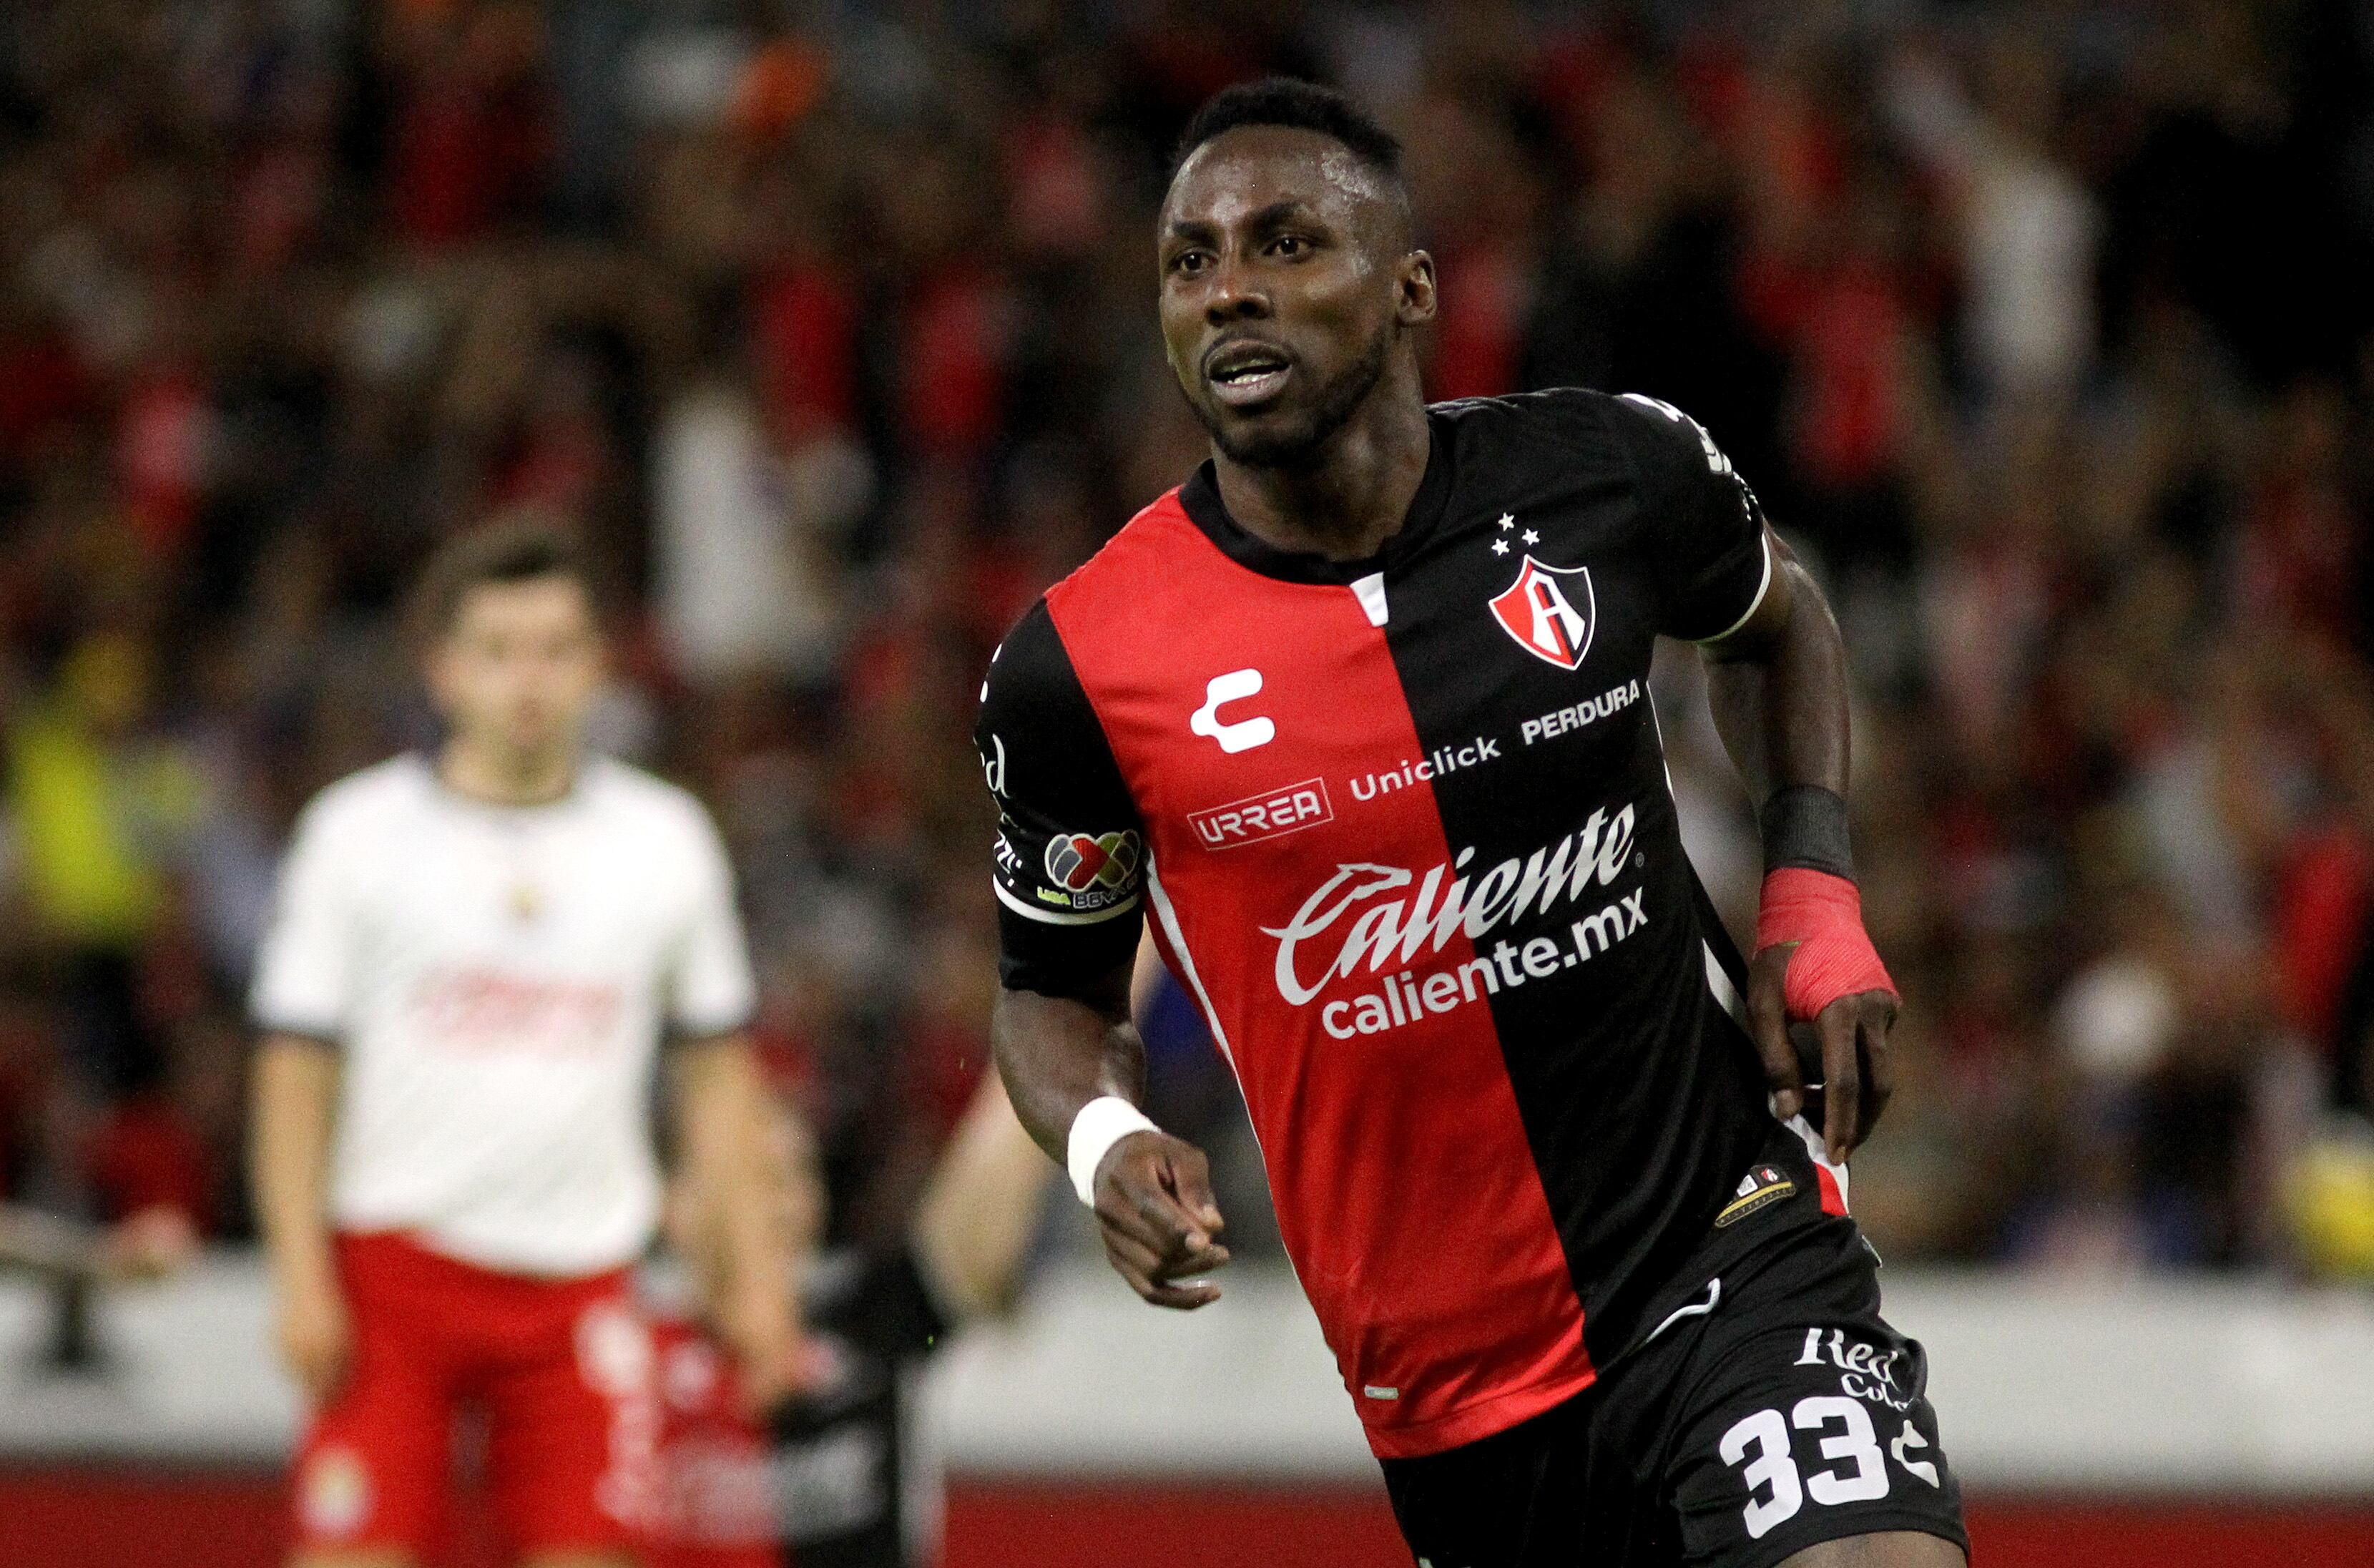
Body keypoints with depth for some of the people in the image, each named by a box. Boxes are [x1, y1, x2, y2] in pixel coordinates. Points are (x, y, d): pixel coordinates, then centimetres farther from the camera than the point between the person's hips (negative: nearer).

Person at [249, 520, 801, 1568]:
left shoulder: (665, 840, 7)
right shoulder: (356, 833, 1)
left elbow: (717, 1072, 13)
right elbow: (296, 1069, 0)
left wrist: (756, 1274, 6)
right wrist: (301, 1278, -8)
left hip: (579, 1278, 2)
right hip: (392, 1269, -2)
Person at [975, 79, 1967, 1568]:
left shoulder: (1612, 476, -4)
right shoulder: (1076, 669, -7)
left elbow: (1777, 621, 20)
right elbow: (1055, 991, 9)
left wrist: (1814, 893, 6)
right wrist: (1106, 1141, -12)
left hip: (1732, 1242, -1)